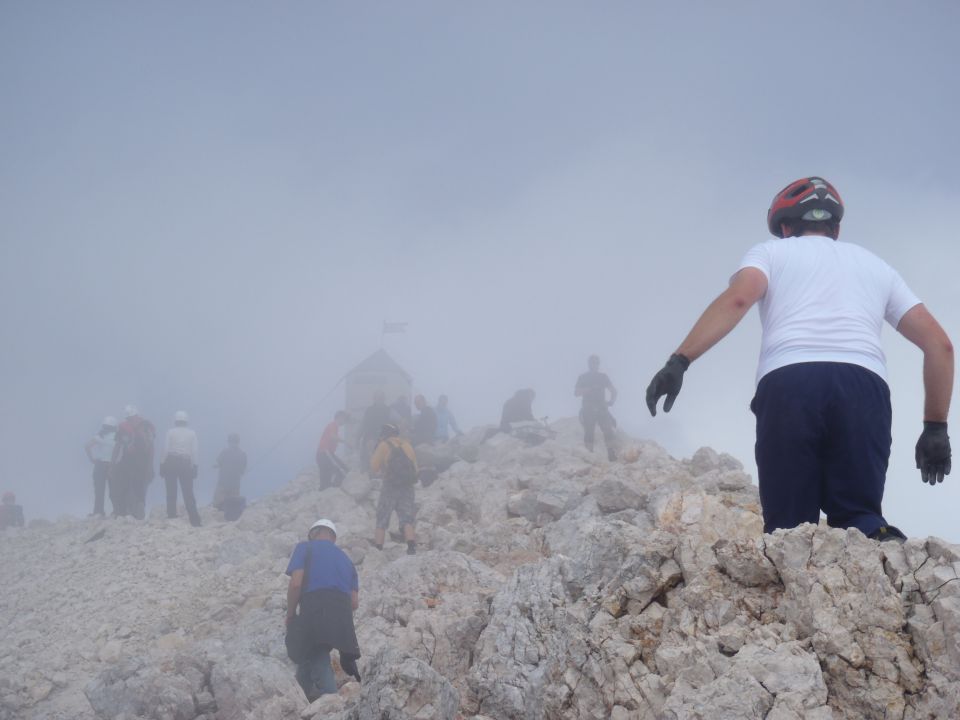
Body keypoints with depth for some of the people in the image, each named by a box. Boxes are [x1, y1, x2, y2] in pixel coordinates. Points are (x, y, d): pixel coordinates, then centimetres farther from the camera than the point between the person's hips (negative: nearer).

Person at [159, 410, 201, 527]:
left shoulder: (170, 432, 0)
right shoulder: (192, 433, 5)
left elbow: (166, 448, -4)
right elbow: (195, 451, 0)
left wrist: (162, 464, 0)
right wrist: (195, 466, 4)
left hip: (171, 462, -1)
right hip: (186, 463, 1)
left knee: (171, 492, 6)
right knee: (188, 493, 1)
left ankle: (172, 517, 4)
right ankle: (195, 520, -7)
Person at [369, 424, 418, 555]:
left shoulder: (384, 445, -1)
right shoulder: (407, 445, 14)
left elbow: (374, 467, -3)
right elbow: (415, 467, 14)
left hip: (390, 488, -3)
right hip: (407, 488, 4)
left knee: (381, 522, 5)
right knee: (407, 520, 1)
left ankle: (377, 550, -4)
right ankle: (411, 548, -19)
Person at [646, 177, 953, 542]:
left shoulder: (770, 252, 25)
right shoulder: (875, 264, 33)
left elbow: (737, 298, 0)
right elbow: (938, 343, 24)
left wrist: (679, 361, -8)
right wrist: (936, 426, 27)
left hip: (788, 384, -2)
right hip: (864, 387, 2)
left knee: (788, 529, 1)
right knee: (859, 519, 5)